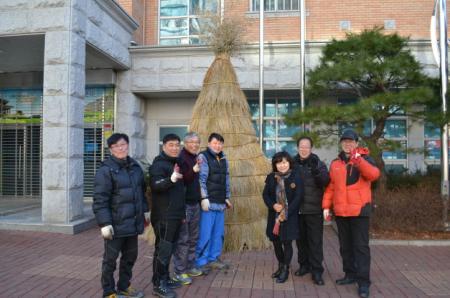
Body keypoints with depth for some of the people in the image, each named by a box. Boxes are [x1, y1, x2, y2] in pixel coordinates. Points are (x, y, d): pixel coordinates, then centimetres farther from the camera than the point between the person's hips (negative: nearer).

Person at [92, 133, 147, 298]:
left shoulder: (135, 166, 9)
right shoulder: (105, 170, -13)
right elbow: (100, 199, -16)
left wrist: (145, 210, 16)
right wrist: (104, 223, -20)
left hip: (133, 222, 7)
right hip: (116, 224, -7)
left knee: (130, 256, 17)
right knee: (110, 258, 7)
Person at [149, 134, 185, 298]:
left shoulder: (176, 163, 15)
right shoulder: (159, 164, -12)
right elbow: (155, 185, -29)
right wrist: (171, 179, -43)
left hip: (175, 215, 9)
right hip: (164, 216, -9)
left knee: (169, 248, 16)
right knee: (163, 249, -4)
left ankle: (165, 278, 27)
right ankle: (158, 285, 5)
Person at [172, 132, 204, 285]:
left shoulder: (195, 158, 13)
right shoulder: (181, 158, -13)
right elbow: (181, 180, -23)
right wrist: (193, 171, -36)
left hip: (195, 203, 8)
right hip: (184, 204, -8)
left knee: (193, 238, 14)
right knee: (182, 239, -2)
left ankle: (190, 267, 26)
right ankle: (179, 272, 8)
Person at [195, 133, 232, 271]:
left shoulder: (223, 159, 16)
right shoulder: (203, 157, -5)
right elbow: (201, 179, -12)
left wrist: (227, 197, 18)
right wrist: (204, 198, -17)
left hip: (220, 202, 7)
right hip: (208, 202, -7)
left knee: (218, 233, 11)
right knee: (205, 233, -4)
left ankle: (214, 259, 23)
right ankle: (201, 261, 8)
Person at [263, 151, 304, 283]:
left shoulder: (296, 176, -8)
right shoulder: (271, 177, 2)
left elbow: (298, 197, -11)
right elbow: (265, 194, 6)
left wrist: (285, 213, -15)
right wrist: (273, 205, -13)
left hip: (290, 216, -4)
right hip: (274, 215, 4)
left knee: (287, 243, 1)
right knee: (276, 241, 12)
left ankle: (285, 269, 19)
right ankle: (280, 266, 34)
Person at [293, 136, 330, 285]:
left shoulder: (318, 163, -1)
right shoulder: (293, 163, 4)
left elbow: (325, 181, -16)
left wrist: (316, 169, -29)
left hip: (314, 210, -3)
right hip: (297, 209, 3)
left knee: (315, 241, 1)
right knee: (301, 239, 14)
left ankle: (317, 270, 8)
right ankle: (304, 265, 29)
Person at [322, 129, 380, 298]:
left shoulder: (364, 159, 0)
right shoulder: (335, 163, 12)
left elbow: (374, 175, -20)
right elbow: (330, 187, 12)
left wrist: (358, 160, -30)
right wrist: (326, 206, 6)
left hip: (359, 210, -5)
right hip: (340, 211, 5)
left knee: (360, 246, -3)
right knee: (345, 245, 14)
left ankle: (363, 281, 3)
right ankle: (350, 274, 27)